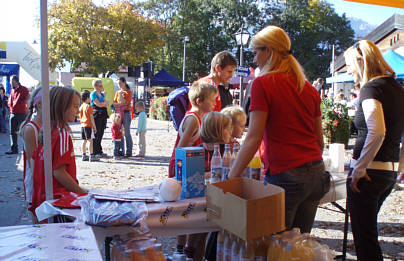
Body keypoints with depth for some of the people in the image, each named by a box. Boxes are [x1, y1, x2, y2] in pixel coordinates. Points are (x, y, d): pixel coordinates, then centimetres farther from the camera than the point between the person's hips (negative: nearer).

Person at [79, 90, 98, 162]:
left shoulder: (81, 106, 11)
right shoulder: (89, 107, -13)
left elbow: (81, 117, 17)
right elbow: (91, 118, -14)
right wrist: (94, 127, -9)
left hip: (83, 125, 8)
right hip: (88, 125, -8)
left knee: (84, 141, 11)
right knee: (90, 140, -6)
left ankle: (84, 156, 15)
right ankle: (91, 156, -7)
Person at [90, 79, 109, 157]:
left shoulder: (102, 94, 18)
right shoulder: (93, 94, -7)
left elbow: (107, 105, 14)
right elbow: (99, 104, -16)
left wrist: (103, 103, -7)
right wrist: (105, 102, 2)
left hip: (103, 115, 8)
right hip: (96, 115, -8)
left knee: (100, 134, 10)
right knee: (96, 134, -5)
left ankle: (99, 151, 17)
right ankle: (95, 152, 0)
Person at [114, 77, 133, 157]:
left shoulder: (128, 92, -2)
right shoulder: (117, 92, 15)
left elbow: (124, 102, -13)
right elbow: (114, 104, 10)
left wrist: (120, 94, -8)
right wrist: (121, 103, -7)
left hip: (126, 113, -5)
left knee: (127, 133, -5)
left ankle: (129, 152, -2)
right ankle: (121, 151, 11)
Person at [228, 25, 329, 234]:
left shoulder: (263, 83, -6)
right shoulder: (309, 88, 13)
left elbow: (254, 138, -12)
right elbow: (320, 140, 16)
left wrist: (230, 178, -8)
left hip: (285, 176, -7)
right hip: (316, 174, 7)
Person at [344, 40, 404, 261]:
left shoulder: (371, 88, -13)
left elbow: (377, 132, -28)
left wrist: (360, 168, -21)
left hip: (368, 171, -9)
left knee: (363, 237, 2)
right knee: (368, 230, 23)